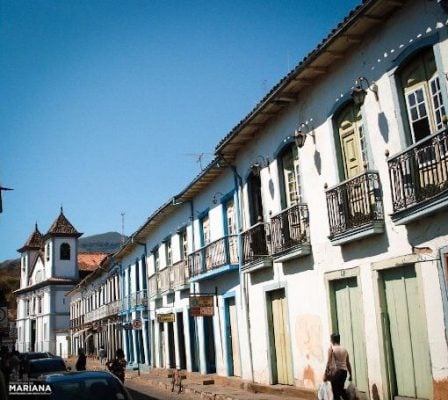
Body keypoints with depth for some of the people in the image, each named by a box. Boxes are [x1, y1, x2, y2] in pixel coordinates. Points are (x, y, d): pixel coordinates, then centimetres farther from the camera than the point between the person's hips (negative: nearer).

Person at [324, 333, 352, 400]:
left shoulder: (331, 348, -3)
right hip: (344, 371, 5)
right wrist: (350, 375, 22)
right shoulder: (344, 349, 12)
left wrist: (325, 374, -7)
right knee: (341, 389, 25)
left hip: (337, 371, -5)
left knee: (336, 392, 2)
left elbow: (329, 362, -9)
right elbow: (348, 363, 14)